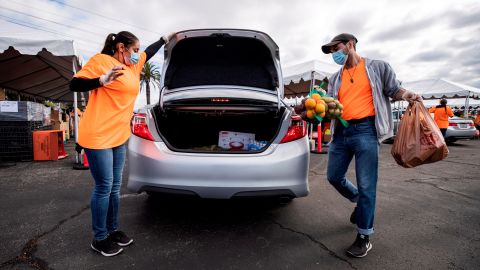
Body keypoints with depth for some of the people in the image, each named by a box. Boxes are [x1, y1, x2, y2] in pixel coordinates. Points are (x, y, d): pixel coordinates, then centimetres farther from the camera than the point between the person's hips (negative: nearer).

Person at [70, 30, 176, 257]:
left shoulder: (133, 65, 15)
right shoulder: (101, 61, -7)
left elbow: (149, 52, 32)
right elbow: (75, 85, -10)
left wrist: (166, 38, 39)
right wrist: (103, 79, -25)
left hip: (118, 136, 8)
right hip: (98, 136, -8)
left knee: (114, 187, 13)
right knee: (104, 188, -1)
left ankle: (113, 230, 29)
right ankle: (99, 239, 16)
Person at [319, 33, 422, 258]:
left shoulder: (377, 67, 7)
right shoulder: (335, 79, 18)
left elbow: (393, 90, 8)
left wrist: (406, 95, -13)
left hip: (365, 130, -5)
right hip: (341, 131, 6)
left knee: (366, 185, -3)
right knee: (334, 177, 10)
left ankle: (364, 237, 11)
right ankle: (359, 201, 40)